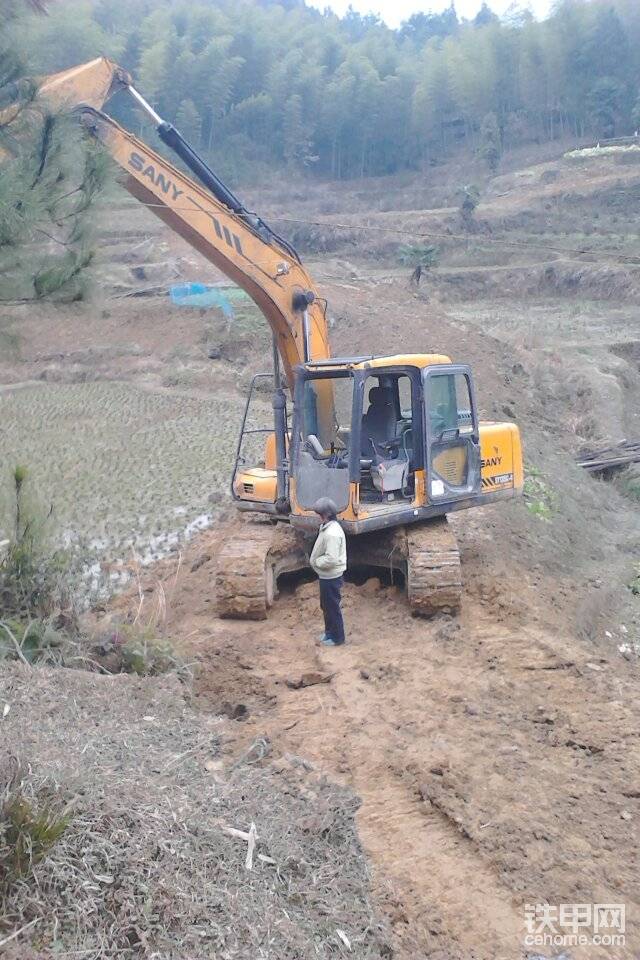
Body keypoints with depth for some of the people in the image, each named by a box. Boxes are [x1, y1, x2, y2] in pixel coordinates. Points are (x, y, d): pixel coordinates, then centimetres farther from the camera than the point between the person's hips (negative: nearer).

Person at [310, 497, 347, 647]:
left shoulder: (332, 533, -28)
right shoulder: (327, 527, 5)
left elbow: (331, 559, -32)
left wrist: (316, 562, -17)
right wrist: (316, 561, 6)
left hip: (331, 577, -10)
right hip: (326, 575, 10)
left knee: (332, 607, 5)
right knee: (326, 605, 23)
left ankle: (337, 638, 18)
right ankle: (329, 631, 38)